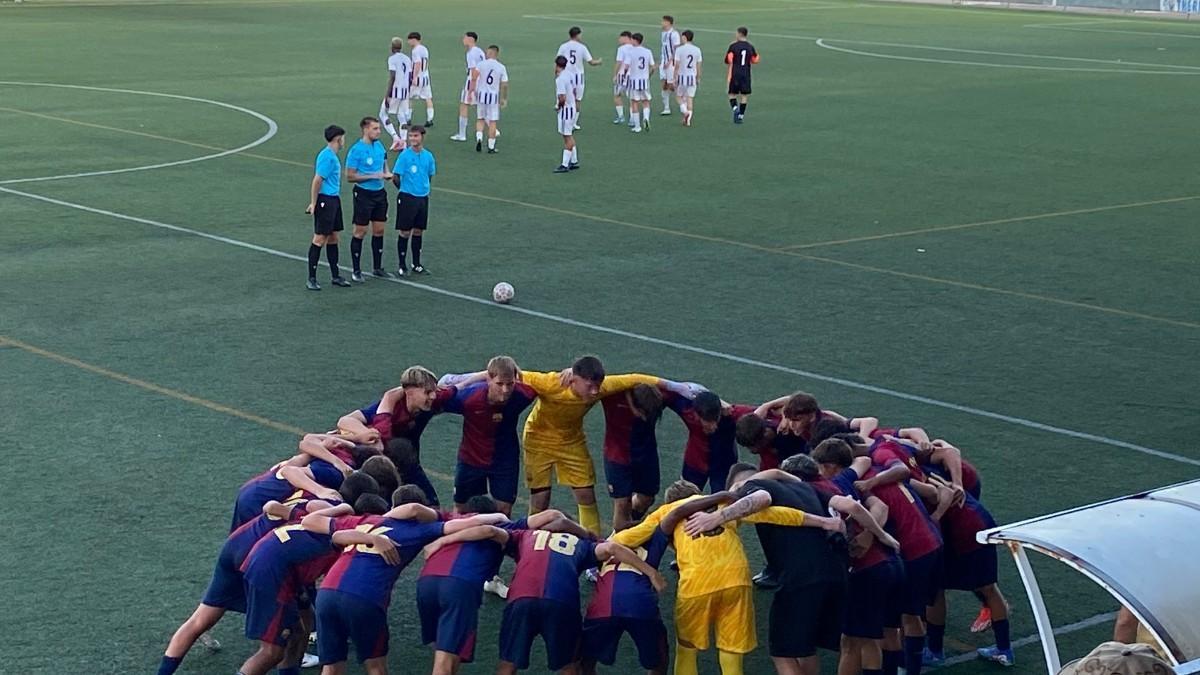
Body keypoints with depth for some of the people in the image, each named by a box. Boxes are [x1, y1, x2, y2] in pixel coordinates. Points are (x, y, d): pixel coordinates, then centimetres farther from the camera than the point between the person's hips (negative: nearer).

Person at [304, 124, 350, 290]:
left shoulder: (332, 156, 13)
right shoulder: (327, 156, -17)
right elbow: (317, 181, -18)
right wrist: (313, 204, -16)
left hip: (334, 200, 10)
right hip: (325, 200, -10)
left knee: (333, 238, 13)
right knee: (319, 238, -6)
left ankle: (335, 276, 20)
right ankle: (311, 278, -2)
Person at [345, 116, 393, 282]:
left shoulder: (380, 146, 6)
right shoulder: (356, 150, -14)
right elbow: (350, 176, -15)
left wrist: (387, 174, -1)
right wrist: (373, 176, -20)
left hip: (379, 193, 7)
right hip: (363, 193, -7)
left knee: (379, 230, 11)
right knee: (360, 232, -1)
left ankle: (378, 267, 22)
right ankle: (356, 271, 6)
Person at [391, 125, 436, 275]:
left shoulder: (428, 156, 3)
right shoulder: (404, 155, -10)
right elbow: (395, 177, -7)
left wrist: (424, 188, 12)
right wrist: (405, 189, 3)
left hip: (423, 198, 4)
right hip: (407, 199, -4)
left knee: (418, 232, 11)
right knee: (405, 232, 0)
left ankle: (416, 264, 21)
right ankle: (402, 266, 8)